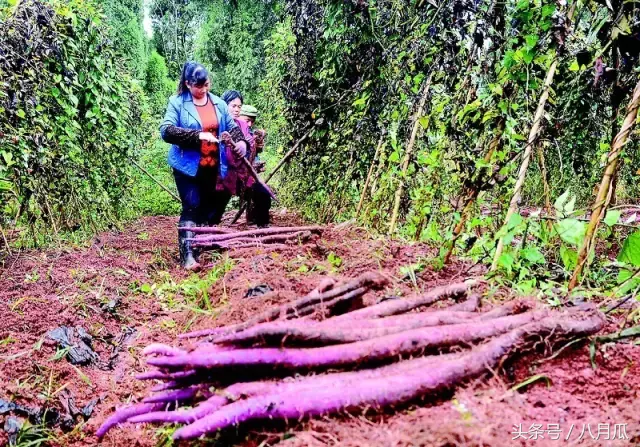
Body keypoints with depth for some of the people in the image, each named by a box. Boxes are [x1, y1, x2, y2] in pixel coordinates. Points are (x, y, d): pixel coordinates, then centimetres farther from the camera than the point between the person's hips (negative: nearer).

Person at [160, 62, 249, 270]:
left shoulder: (218, 103, 7)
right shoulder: (177, 103, -6)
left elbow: (231, 126, 12)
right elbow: (166, 131, -17)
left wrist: (241, 141, -10)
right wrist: (197, 135, -27)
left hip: (212, 167, 5)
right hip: (188, 166, -5)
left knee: (210, 206, 12)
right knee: (191, 207, -10)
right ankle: (187, 255, -9)